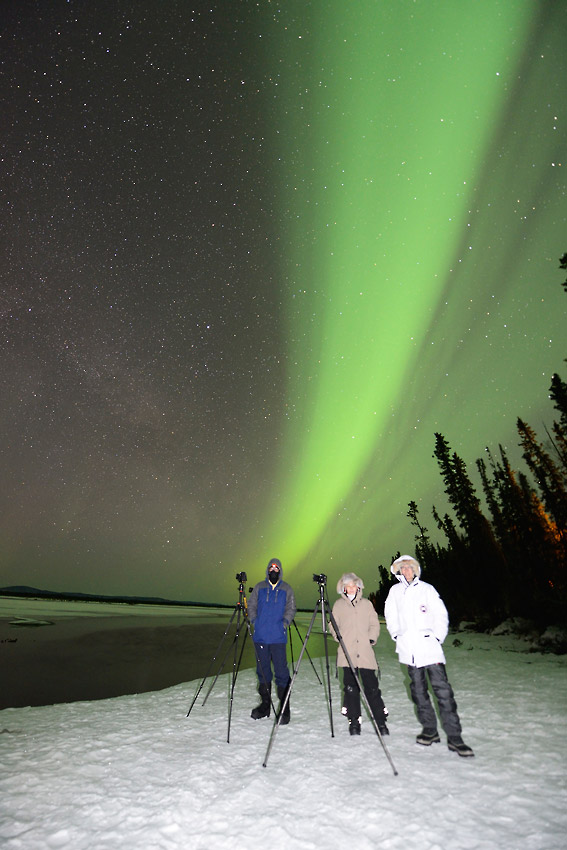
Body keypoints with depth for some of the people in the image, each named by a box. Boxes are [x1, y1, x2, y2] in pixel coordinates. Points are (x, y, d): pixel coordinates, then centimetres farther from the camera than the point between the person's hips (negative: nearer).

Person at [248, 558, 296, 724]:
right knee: (263, 671, 12)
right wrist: (254, 621, 1)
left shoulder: (286, 589, 4)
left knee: (281, 671, -3)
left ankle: (285, 708, 10)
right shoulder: (259, 587, 6)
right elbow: (251, 606, 13)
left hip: (278, 637, -2)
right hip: (260, 637, 2)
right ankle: (265, 704, 28)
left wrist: (285, 622, -5)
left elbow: (291, 609, 8)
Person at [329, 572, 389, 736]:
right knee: (350, 688, 3)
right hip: (347, 653, 0)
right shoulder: (338, 605, 8)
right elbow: (333, 625, 11)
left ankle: (381, 722, 14)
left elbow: (375, 624, 12)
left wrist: (371, 639, -1)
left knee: (372, 688, 1)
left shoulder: (366, 603, 9)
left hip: (365, 653, 0)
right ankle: (354, 722, 16)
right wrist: (338, 636, -4)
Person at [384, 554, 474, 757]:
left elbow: (441, 615, 0)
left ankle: (454, 737, 4)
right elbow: (390, 616, 17)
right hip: (409, 651, 3)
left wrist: (437, 638, -6)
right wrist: (396, 635, 8)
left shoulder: (426, 589, -3)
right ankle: (430, 730, 25)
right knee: (418, 691, 10)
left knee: (443, 690, -5)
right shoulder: (395, 591, 5)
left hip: (430, 649, -3)